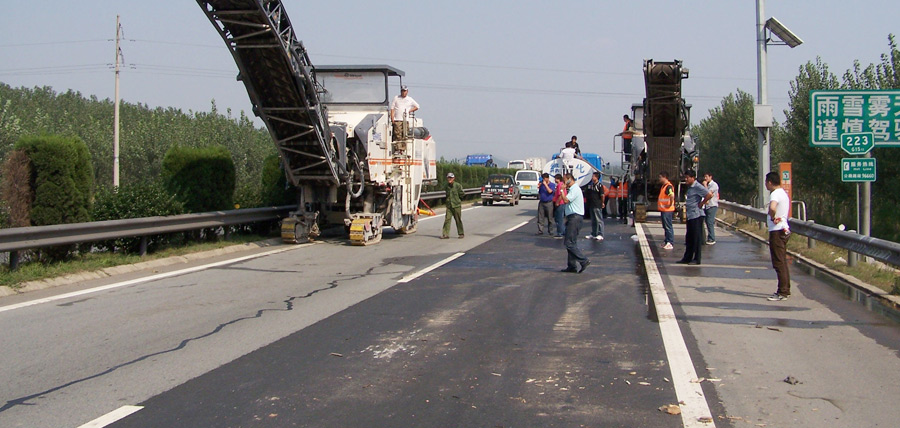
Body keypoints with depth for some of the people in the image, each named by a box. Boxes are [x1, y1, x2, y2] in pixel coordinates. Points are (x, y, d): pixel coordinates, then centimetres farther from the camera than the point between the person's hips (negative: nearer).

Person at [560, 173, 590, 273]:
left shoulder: (575, 189, -12)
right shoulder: (571, 189, 20)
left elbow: (566, 200, -23)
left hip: (575, 218, -11)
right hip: (572, 217, 11)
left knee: (570, 243, -13)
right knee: (571, 242, 10)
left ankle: (584, 261, -14)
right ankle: (572, 266, 12)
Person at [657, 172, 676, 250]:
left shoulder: (669, 186, -18)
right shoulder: (663, 186, 14)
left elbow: (672, 196, -32)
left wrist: (670, 204, -24)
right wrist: (659, 203, 21)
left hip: (667, 210, -10)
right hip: (663, 210, 10)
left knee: (668, 226, -6)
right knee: (665, 226, 16)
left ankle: (671, 243, -3)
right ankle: (667, 241, 24)